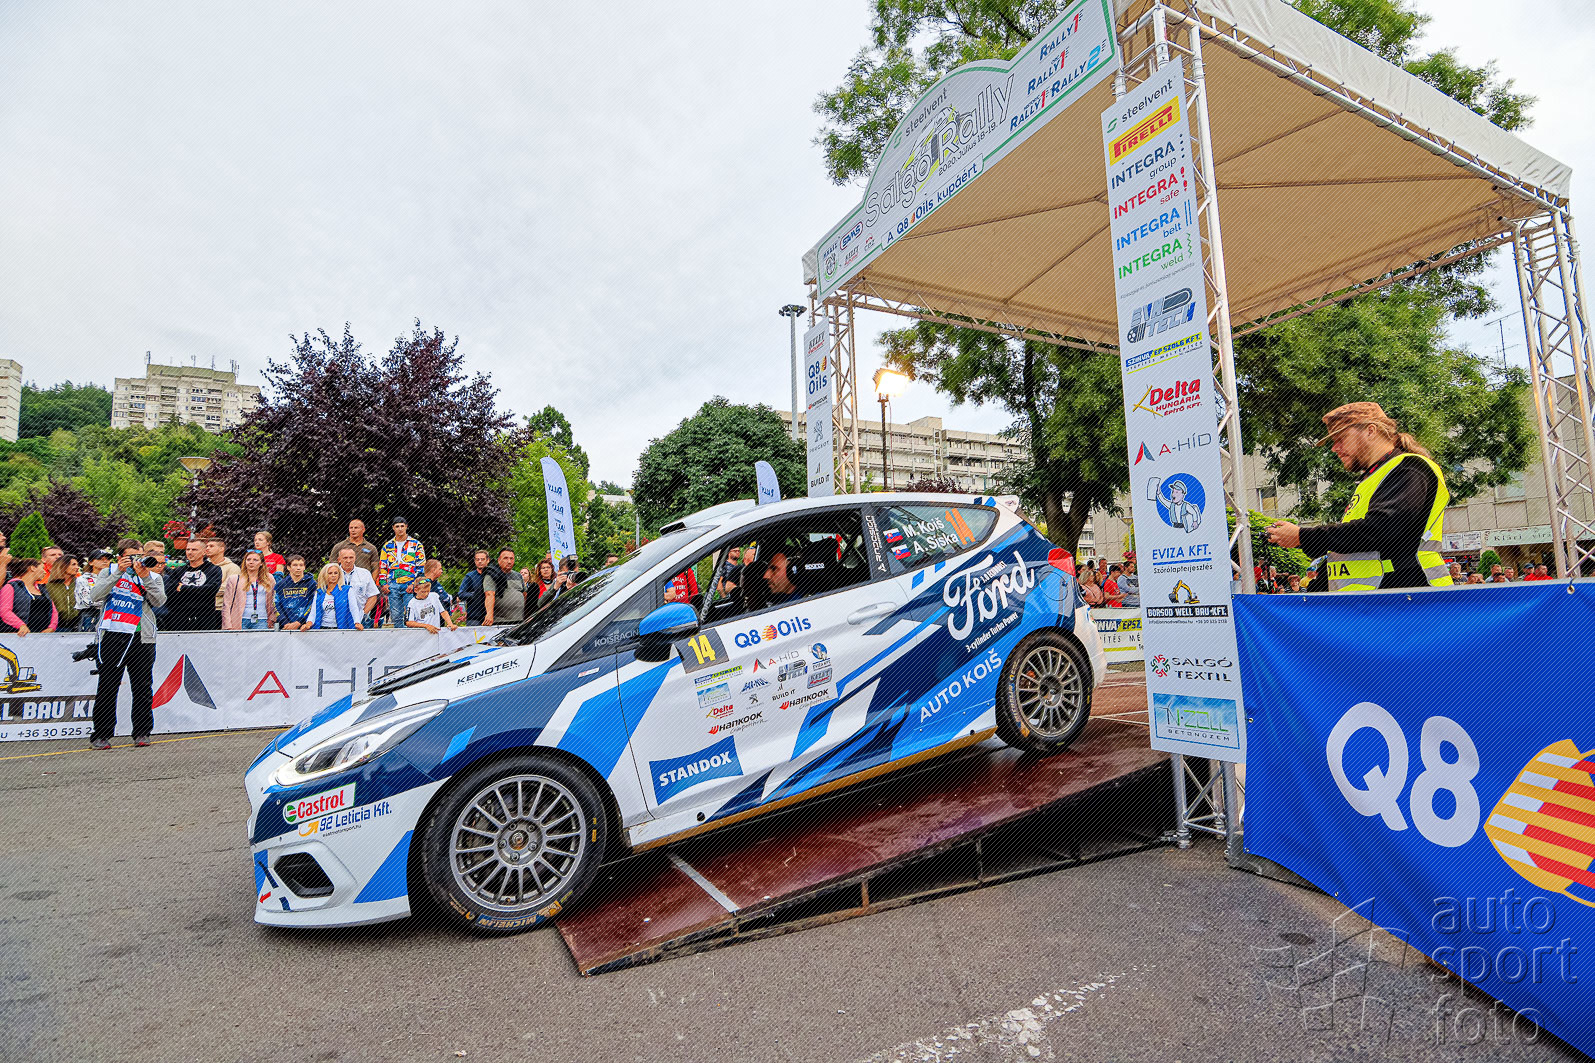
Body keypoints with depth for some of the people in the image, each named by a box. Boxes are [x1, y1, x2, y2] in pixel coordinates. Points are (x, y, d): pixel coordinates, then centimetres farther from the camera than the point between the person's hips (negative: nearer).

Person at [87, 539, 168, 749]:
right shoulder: (109, 573, 14)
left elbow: (159, 601, -5)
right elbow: (95, 596, -4)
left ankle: (142, 733, 12)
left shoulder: (154, 577, 14)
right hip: (112, 636, 0)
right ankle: (100, 735, 8)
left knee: (143, 688, 3)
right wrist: (118, 573, -11)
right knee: (107, 686, -1)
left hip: (142, 638, 1)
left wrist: (145, 576, -13)